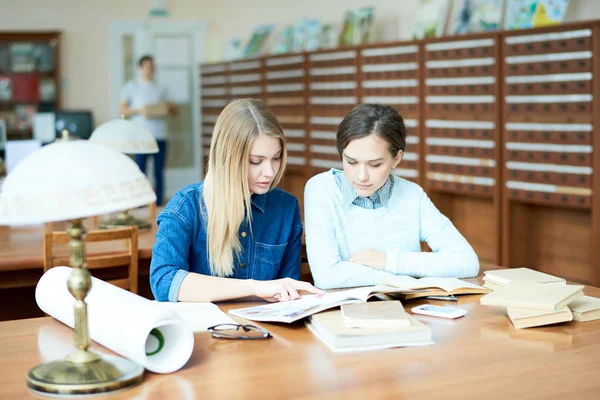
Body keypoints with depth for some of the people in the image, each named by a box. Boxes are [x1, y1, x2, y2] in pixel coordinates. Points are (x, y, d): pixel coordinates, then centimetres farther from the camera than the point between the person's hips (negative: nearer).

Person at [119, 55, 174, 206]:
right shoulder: (131, 87, 11)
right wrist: (139, 110, -11)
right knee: (140, 171, -5)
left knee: (159, 172, 1)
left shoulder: (160, 89, 17)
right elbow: (122, 110, 5)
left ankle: (159, 204, 6)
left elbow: (173, 109, 16)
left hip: (160, 135, 2)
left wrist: (168, 108, -7)